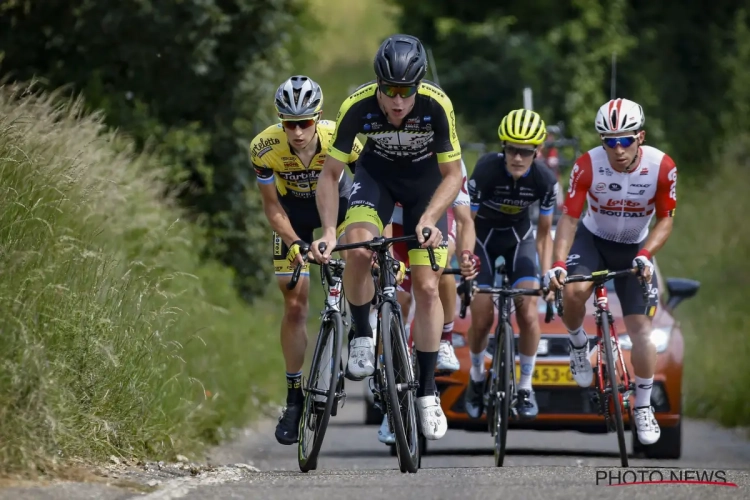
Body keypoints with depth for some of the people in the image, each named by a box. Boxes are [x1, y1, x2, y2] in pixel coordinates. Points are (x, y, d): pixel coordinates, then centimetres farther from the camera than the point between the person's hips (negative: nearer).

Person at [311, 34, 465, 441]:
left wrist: (428, 219, -38)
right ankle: (362, 335, -5)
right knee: (358, 250, -30)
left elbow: (452, 174, -23)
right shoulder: (358, 106, -30)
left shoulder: (436, 105, -32)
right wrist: (328, 231, -33)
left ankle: (427, 392, 7)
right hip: (377, 174, 0)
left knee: (427, 287, -6)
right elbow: (330, 173, -21)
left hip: (426, 180, 0)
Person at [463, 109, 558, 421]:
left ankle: (526, 386, 0)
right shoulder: (485, 171, -32)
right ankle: (476, 378, 20)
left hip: (519, 236, 1)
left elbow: (544, 232, -12)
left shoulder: (545, 180, -25)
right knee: (482, 318, -8)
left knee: (528, 310, -16)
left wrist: (547, 276, -20)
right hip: (483, 236, -1)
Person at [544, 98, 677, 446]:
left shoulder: (661, 167, -23)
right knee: (573, 290, -32)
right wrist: (558, 263, -37)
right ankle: (578, 344, 0)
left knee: (641, 331, -6)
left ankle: (643, 406, 14)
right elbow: (569, 217, -23)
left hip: (634, 249, 1)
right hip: (592, 239, -1)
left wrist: (645, 255, -28)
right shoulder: (588, 166, -25)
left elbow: (665, 220, -12)